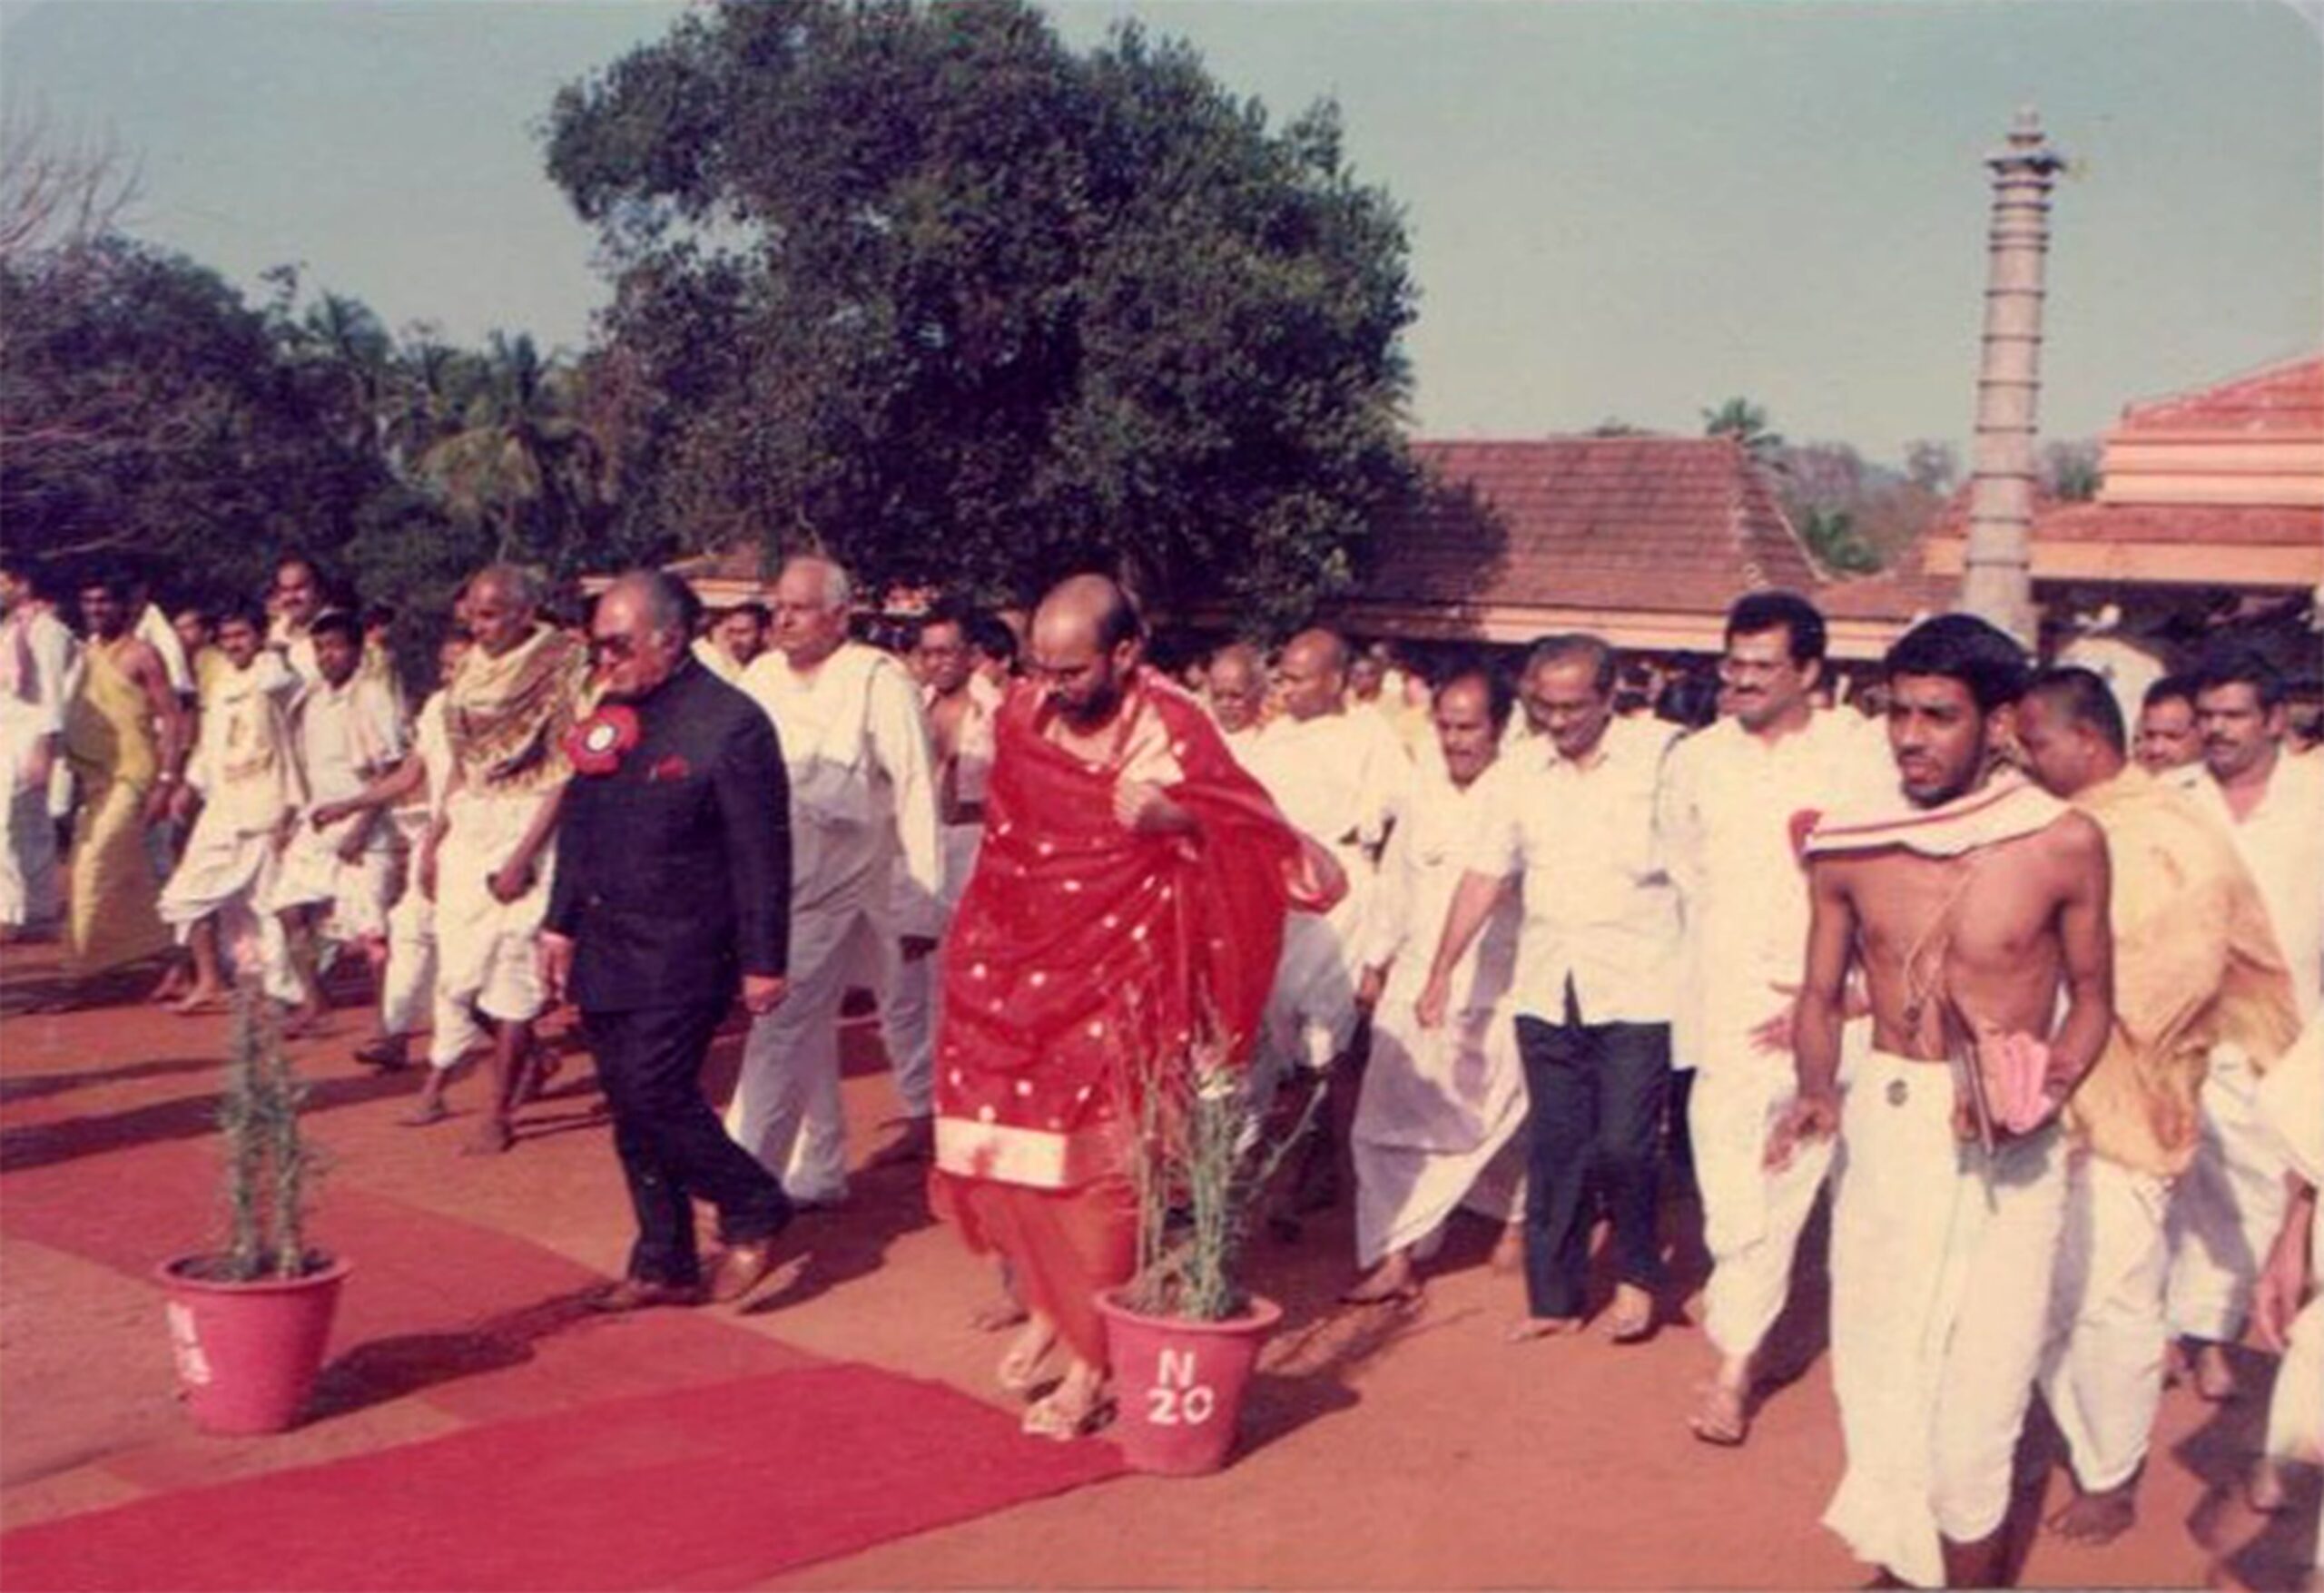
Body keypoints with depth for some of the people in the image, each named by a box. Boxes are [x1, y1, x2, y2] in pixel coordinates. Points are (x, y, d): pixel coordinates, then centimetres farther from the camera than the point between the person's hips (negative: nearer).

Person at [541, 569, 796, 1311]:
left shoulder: (730, 723, -13)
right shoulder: (609, 713, 10)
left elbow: (762, 854, -12)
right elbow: (578, 825, 19)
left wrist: (762, 962, -13)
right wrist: (561, 923, 17)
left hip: (680, 958, -7)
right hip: (604, 952, 7)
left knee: (657, 1096, -13)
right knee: (631, 1111, 9)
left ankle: (754, 1214, 7)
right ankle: (664, 1264, 20)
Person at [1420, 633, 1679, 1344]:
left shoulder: (1661, 754, -5)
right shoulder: (1519, 770, 8)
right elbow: (1485, 876, 11)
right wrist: (1441, 971, 10)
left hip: (1636, 988, -4)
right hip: (1545, 989, 4)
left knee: (1622, 1144, -5)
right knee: (1553, 1146, 8)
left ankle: (1636, 1277, 19)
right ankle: (1553, 1296, 20)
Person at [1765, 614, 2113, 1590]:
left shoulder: (2063, 843, -10)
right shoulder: (1850, 846, -3)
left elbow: (2091, 993, 3)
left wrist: (2055, 1082, -14)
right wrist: (1817, 1091, -10)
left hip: (2006, 1147, -3)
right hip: (1881, 1122, 3)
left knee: (1981, 1369, -3)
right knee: (1876, 1355, 12)